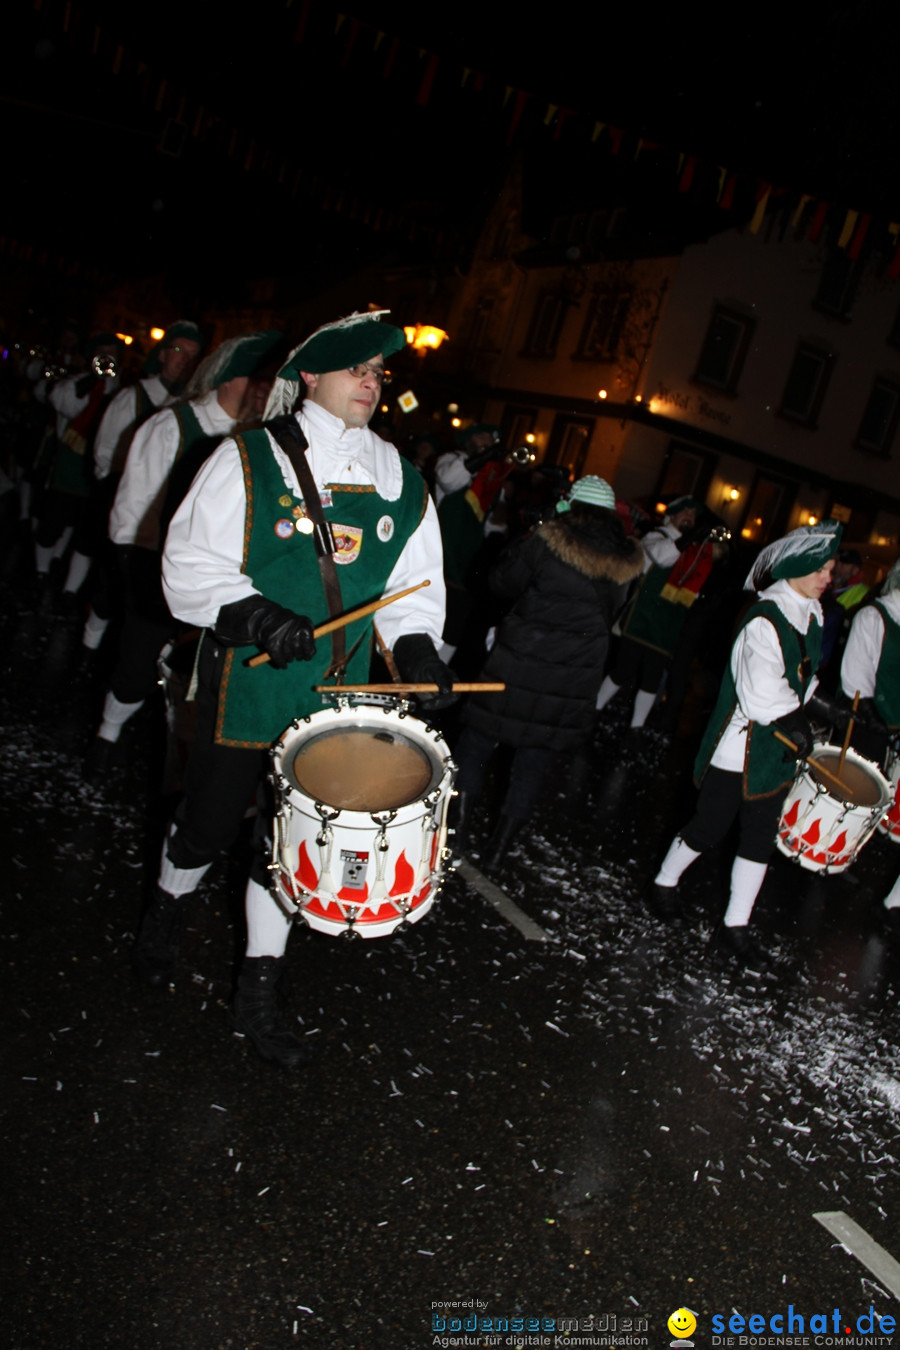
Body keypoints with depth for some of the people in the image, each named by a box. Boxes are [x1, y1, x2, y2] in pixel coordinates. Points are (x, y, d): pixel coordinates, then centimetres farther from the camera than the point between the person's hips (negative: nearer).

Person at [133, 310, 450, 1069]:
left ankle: (259, 995, 28)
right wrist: (255, 617, -24)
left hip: (337, 693, 3)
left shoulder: (403, 485, 5)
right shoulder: (248, 461, -7)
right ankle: (167, 910, 48)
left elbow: (416, 582, 11)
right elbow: (192, 566, -8)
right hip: (247, 684, -3)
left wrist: (416, 644, -7)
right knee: (212, 821, 13)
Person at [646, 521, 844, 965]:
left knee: (760, 836, 11)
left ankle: (735, 926, 22)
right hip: (741, 745, -8)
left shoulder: (811, 615, 7)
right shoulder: (764, 620, -22)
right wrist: (801, 719, -11)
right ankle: (664, 884, 31)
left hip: (778, 748, 8)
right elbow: (761, 699, -24)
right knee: (710, 826, 5)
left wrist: (810, 706, 5)